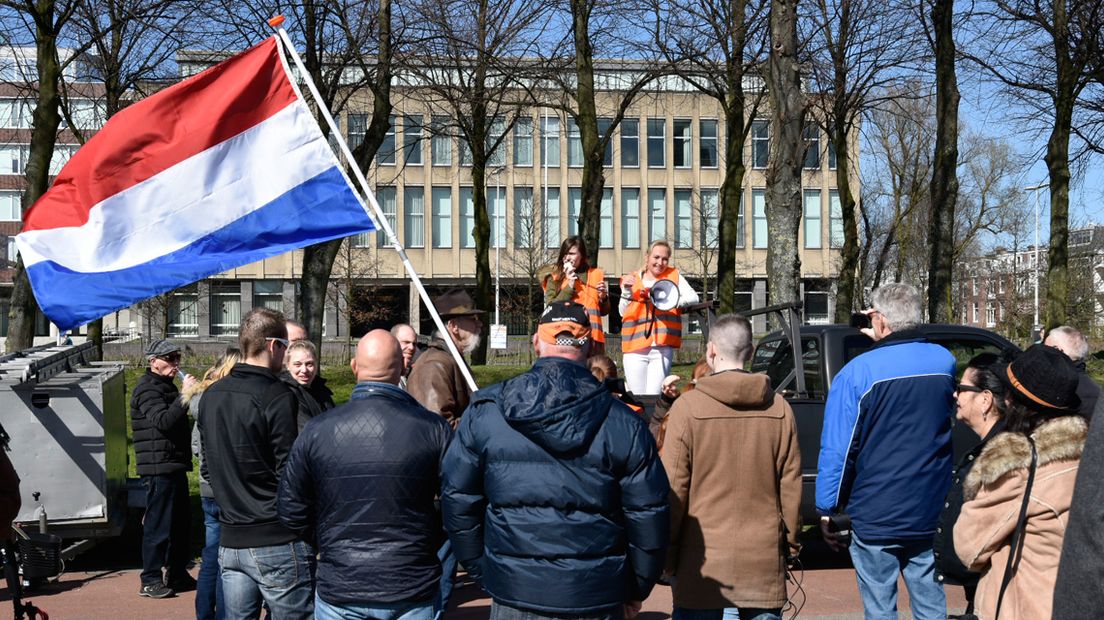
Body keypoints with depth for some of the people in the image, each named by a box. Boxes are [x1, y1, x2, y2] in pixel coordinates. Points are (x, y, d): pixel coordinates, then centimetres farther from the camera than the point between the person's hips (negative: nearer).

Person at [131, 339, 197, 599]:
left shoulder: (166, 385, 20)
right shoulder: (147, 389, -11)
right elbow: (163, 421, -26)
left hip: (175, 466, 10)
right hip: (159, 468, -10)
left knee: (180, 521, 14)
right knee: (158, 524, -5)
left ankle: (177, 574, 24)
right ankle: (150, 580, 2)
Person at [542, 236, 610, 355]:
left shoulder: (595, 275, 13)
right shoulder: (554, 277, 8)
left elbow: (604, 311, 17)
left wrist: (603, 297, -4)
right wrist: (569, 286, -7)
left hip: (591, 337, 2)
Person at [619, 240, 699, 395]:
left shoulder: (674, 276, 9)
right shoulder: (631, 279, 10)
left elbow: (693, 297, -2)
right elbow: (623, 312, 7)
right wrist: (626, 291, -8)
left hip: (662, 348, -1)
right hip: (635, 348, 1)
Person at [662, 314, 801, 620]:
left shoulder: (688, 406, -9)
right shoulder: (779, 408, 1)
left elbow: (674, 487, -7)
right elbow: (791, 484, 4)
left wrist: (667, 555, 1)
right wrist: (791, 542, 16)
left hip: (703, 558, -3)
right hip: (765, 557, 3)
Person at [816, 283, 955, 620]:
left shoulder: (858, 372, -15)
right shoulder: (944, 361, 0)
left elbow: (837, 450, -14)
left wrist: (828, 510, -3)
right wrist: (889, 346, 18)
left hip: (876, 517, -5)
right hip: (930, 513, 5)